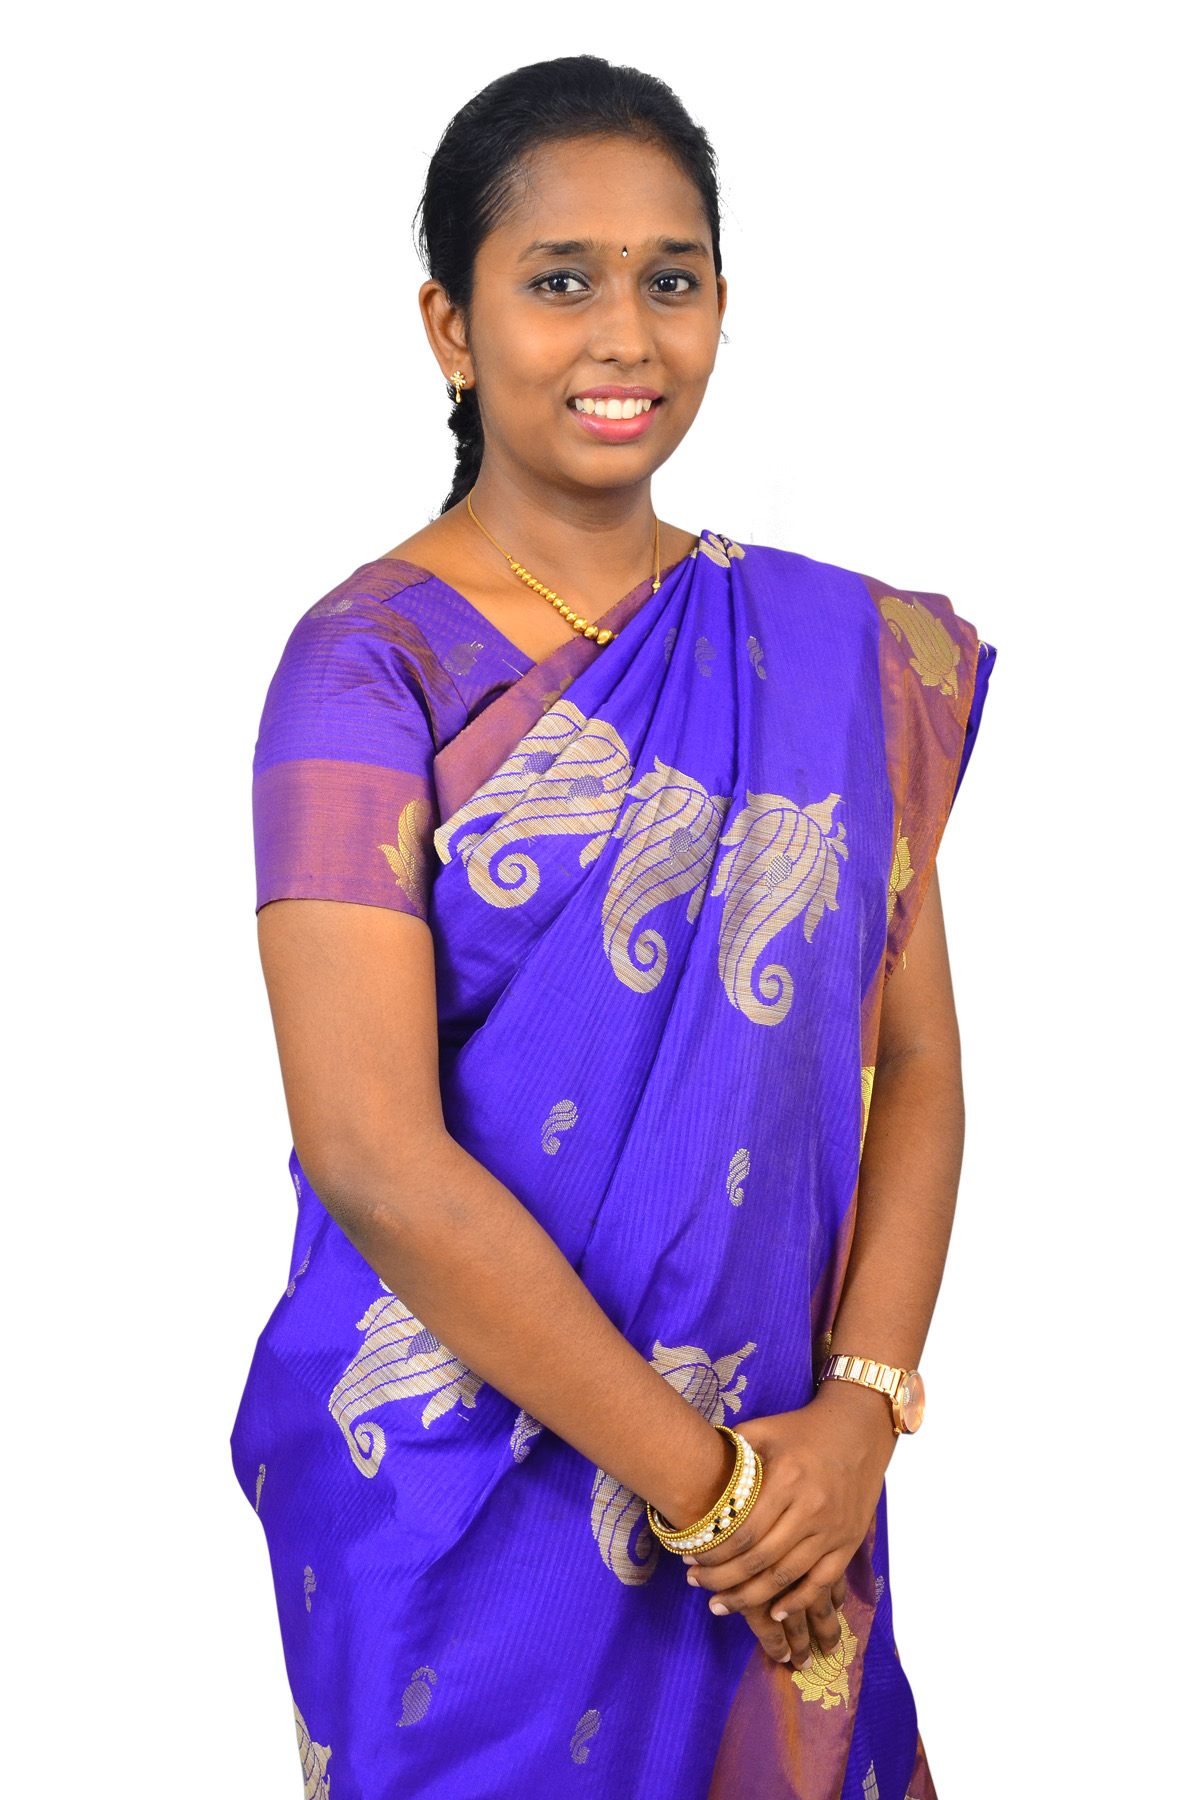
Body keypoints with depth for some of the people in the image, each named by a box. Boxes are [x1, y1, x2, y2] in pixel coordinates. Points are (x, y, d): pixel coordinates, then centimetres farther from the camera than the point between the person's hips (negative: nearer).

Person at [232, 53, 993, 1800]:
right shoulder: (373, 661, -11)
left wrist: (865, 1402, -10)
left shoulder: (836, 650, 3)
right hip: (468, 1490, -4)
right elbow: (374, 1154, -18)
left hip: (786, 1478, 4)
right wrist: (700, 1480, -15)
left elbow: (914, 1059, 4)